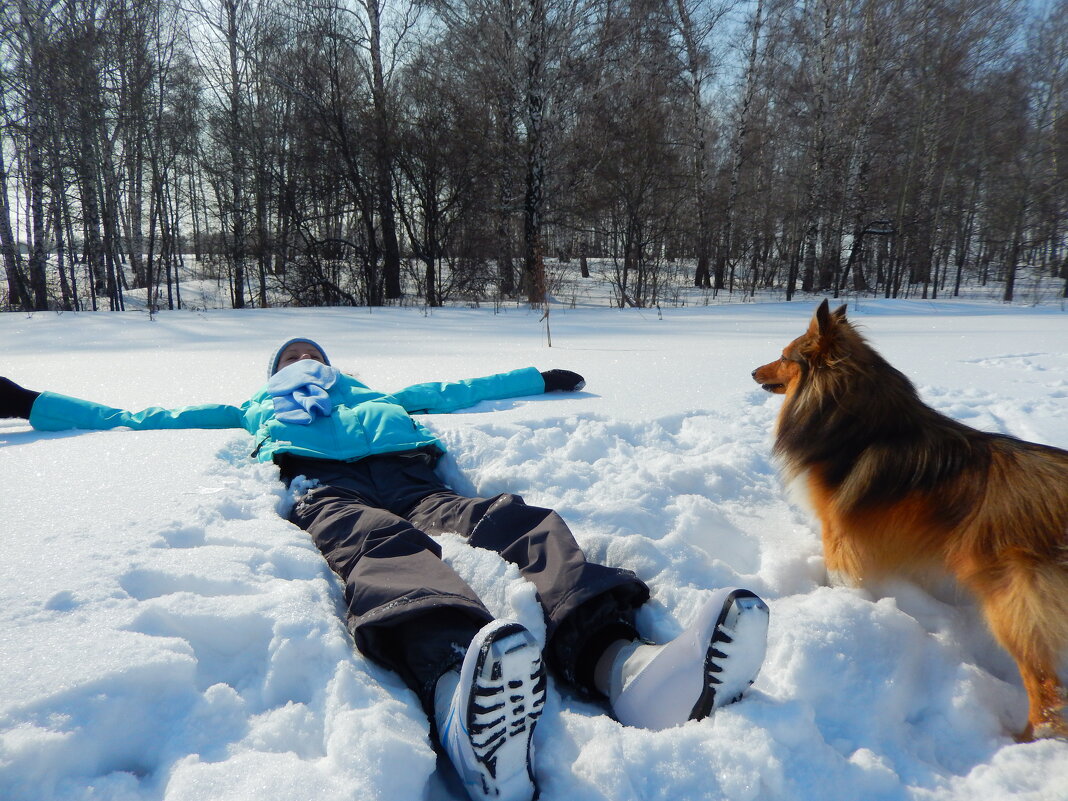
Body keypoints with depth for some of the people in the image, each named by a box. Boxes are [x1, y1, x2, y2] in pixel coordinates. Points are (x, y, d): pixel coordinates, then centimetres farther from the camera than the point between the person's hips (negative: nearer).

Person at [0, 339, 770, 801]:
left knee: (518, 521, -31)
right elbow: (141, 418, 43)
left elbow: (455, 390, 51)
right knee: (381, 547, -40)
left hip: (409, 474, 3)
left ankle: (623, 662, -58)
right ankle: (458, 688, -72)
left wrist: (541, 379, 55)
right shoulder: (258, 405, 43)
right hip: (325, 485, -2)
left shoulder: (376, 395, 47)